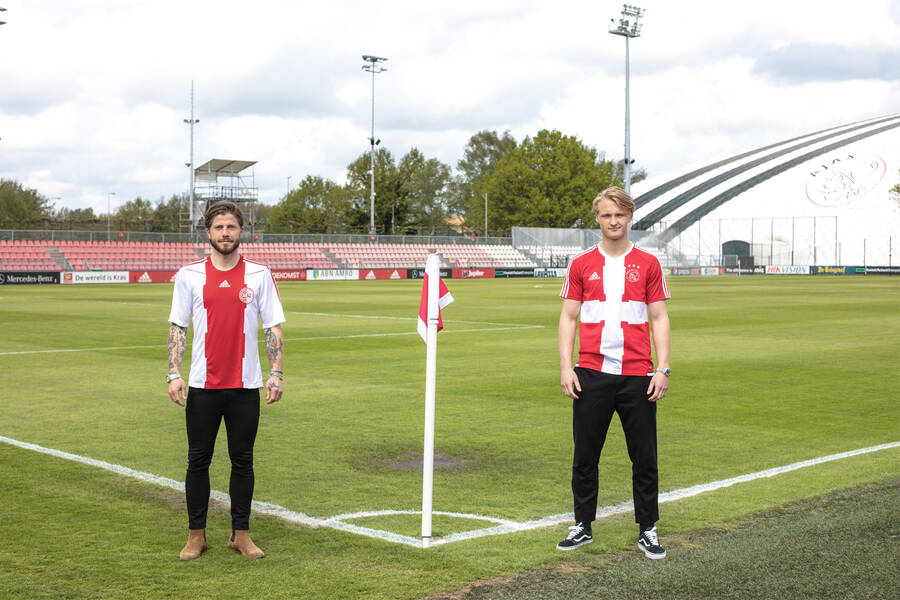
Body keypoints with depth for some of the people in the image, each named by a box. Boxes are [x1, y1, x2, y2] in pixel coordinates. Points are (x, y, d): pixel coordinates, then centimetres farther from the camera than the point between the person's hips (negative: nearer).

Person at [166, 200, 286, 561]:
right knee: (198, 461, 5)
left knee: (242, 461, 6)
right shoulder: (189, 275, 2)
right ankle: (196, 535, 16)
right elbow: (177, 327, 4)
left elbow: (273, 327, 4)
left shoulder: (259, 274, 3)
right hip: (202, 386, 0)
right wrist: (174, 374, -6)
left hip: (246, 385, 0)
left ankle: (241, 534, 17)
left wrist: (276, 374, -5)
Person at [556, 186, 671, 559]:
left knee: (644, 457, 4)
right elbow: (568, 318, 7)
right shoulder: (581, 265, 7)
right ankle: (583, 526, 20)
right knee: (585, 455, 6)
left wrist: (663, 369, -3)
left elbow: (659, 319, 6)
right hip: (591, 374, 0)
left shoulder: (648, 264, 6)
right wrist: (566, 367, -3)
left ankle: (647, 531, 16)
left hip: (637, 375, 0)